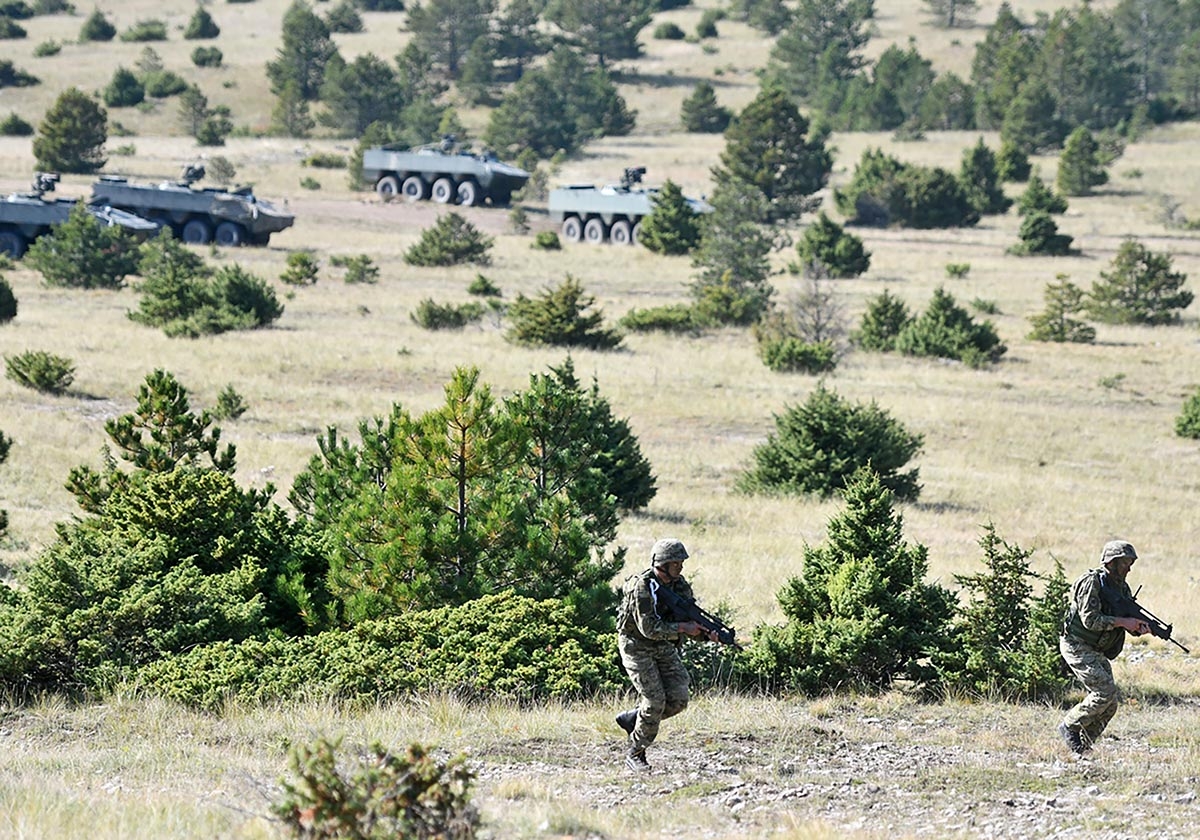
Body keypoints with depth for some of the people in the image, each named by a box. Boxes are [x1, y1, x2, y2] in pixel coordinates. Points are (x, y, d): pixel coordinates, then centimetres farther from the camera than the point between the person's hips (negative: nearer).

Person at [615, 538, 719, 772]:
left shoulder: (680, 585, -2)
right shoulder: (642, 587, -24)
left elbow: (691, 622, 2)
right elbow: (648, 628, -28)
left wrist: (707, 634, -19)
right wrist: (681, 628, -29)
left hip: (664, 647, 7)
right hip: (637, 647, -7)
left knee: (678, 699, -5)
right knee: (655, 700, -14)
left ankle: (632, 719, 17)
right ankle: (635, 754, 1)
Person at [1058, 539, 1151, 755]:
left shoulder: (1122, 588, 9)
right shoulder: (1091, 583, -18)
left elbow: (1129, 626, 11)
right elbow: (1090, 620, -26)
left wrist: (1140, 627, -13)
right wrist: (1122, 622, -25)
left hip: (1098, 652, 9)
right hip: (1077, 647, -9)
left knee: (1110, 704, 2)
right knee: (1105, 692, -19)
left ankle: (1083, 746, 13)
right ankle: (1070, 727, -3)